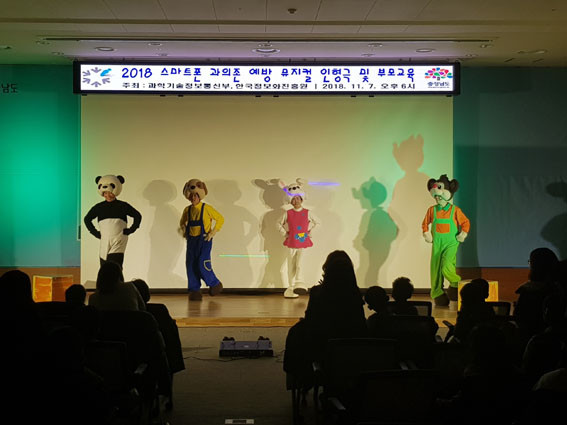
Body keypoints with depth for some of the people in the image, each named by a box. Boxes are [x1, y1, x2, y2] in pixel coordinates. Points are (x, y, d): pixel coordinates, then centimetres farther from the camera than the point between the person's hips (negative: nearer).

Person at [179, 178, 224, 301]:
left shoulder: (207, 208, -6)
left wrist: (213, 232, -6)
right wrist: (184, 230, 8)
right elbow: (182, 222, 26)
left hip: (204, 240, -5)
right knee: (190, 264, 1)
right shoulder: (187, 210, 8)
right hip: (191, 240, 5)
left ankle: (215, 284, 9)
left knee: (202, 264, -13)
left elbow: (220, 219, -1)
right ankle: (194, 290, 11)